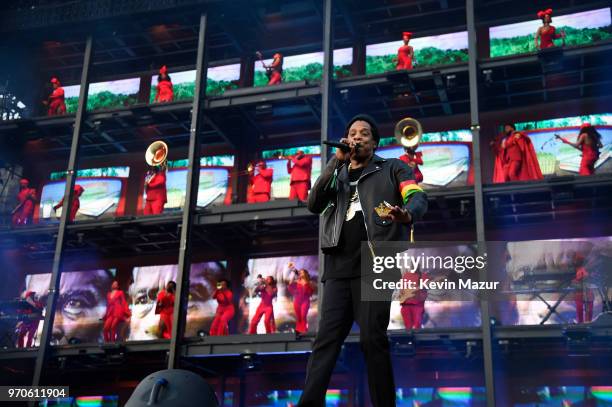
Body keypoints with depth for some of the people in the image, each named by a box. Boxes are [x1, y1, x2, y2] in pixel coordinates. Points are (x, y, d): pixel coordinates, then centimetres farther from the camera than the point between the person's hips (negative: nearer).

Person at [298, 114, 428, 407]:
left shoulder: (392, 168, 14)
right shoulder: (337, 175, 24)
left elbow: (418, 197, -4)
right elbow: (314, 205, 7)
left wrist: (407, 215, -29)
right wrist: (337, 161, 1)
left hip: (374, 264, -3)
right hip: (339, 266, 4)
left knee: (372, 339, -9)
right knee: (326, 338, -5)